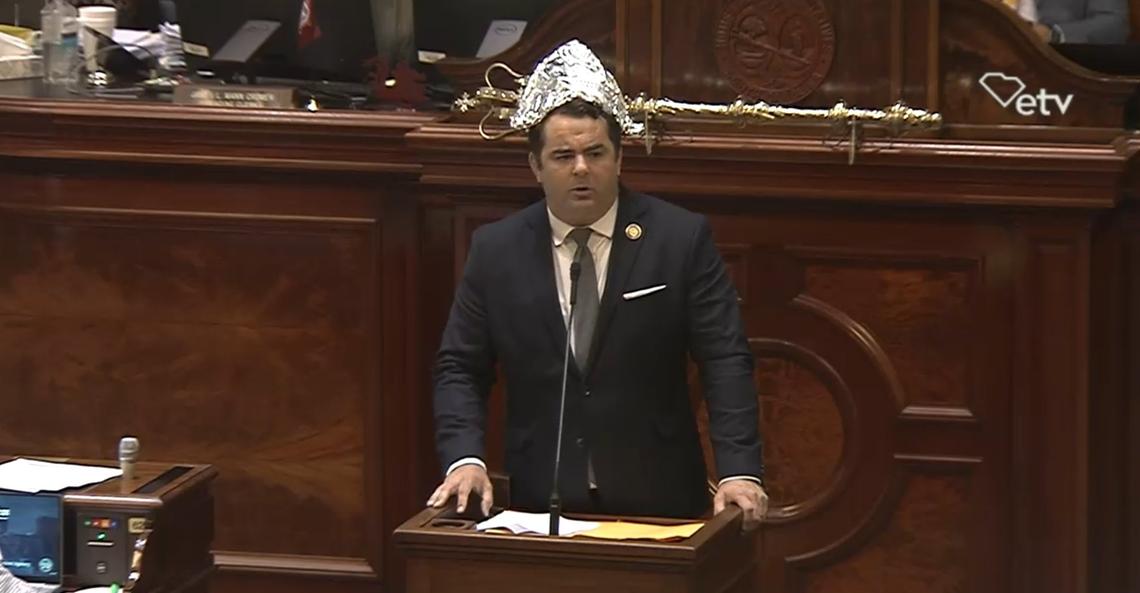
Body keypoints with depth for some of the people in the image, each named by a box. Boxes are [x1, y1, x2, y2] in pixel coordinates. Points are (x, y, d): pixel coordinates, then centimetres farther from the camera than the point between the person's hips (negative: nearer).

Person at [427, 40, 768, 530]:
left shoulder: (681, 239, -2)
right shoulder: (495, 250, 3)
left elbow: (725, 362, -6)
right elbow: (460, 369, 5)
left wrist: (739, 471, -18)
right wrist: (465, 459, -12)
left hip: (655, 503, -1)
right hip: (542, 505, 1)